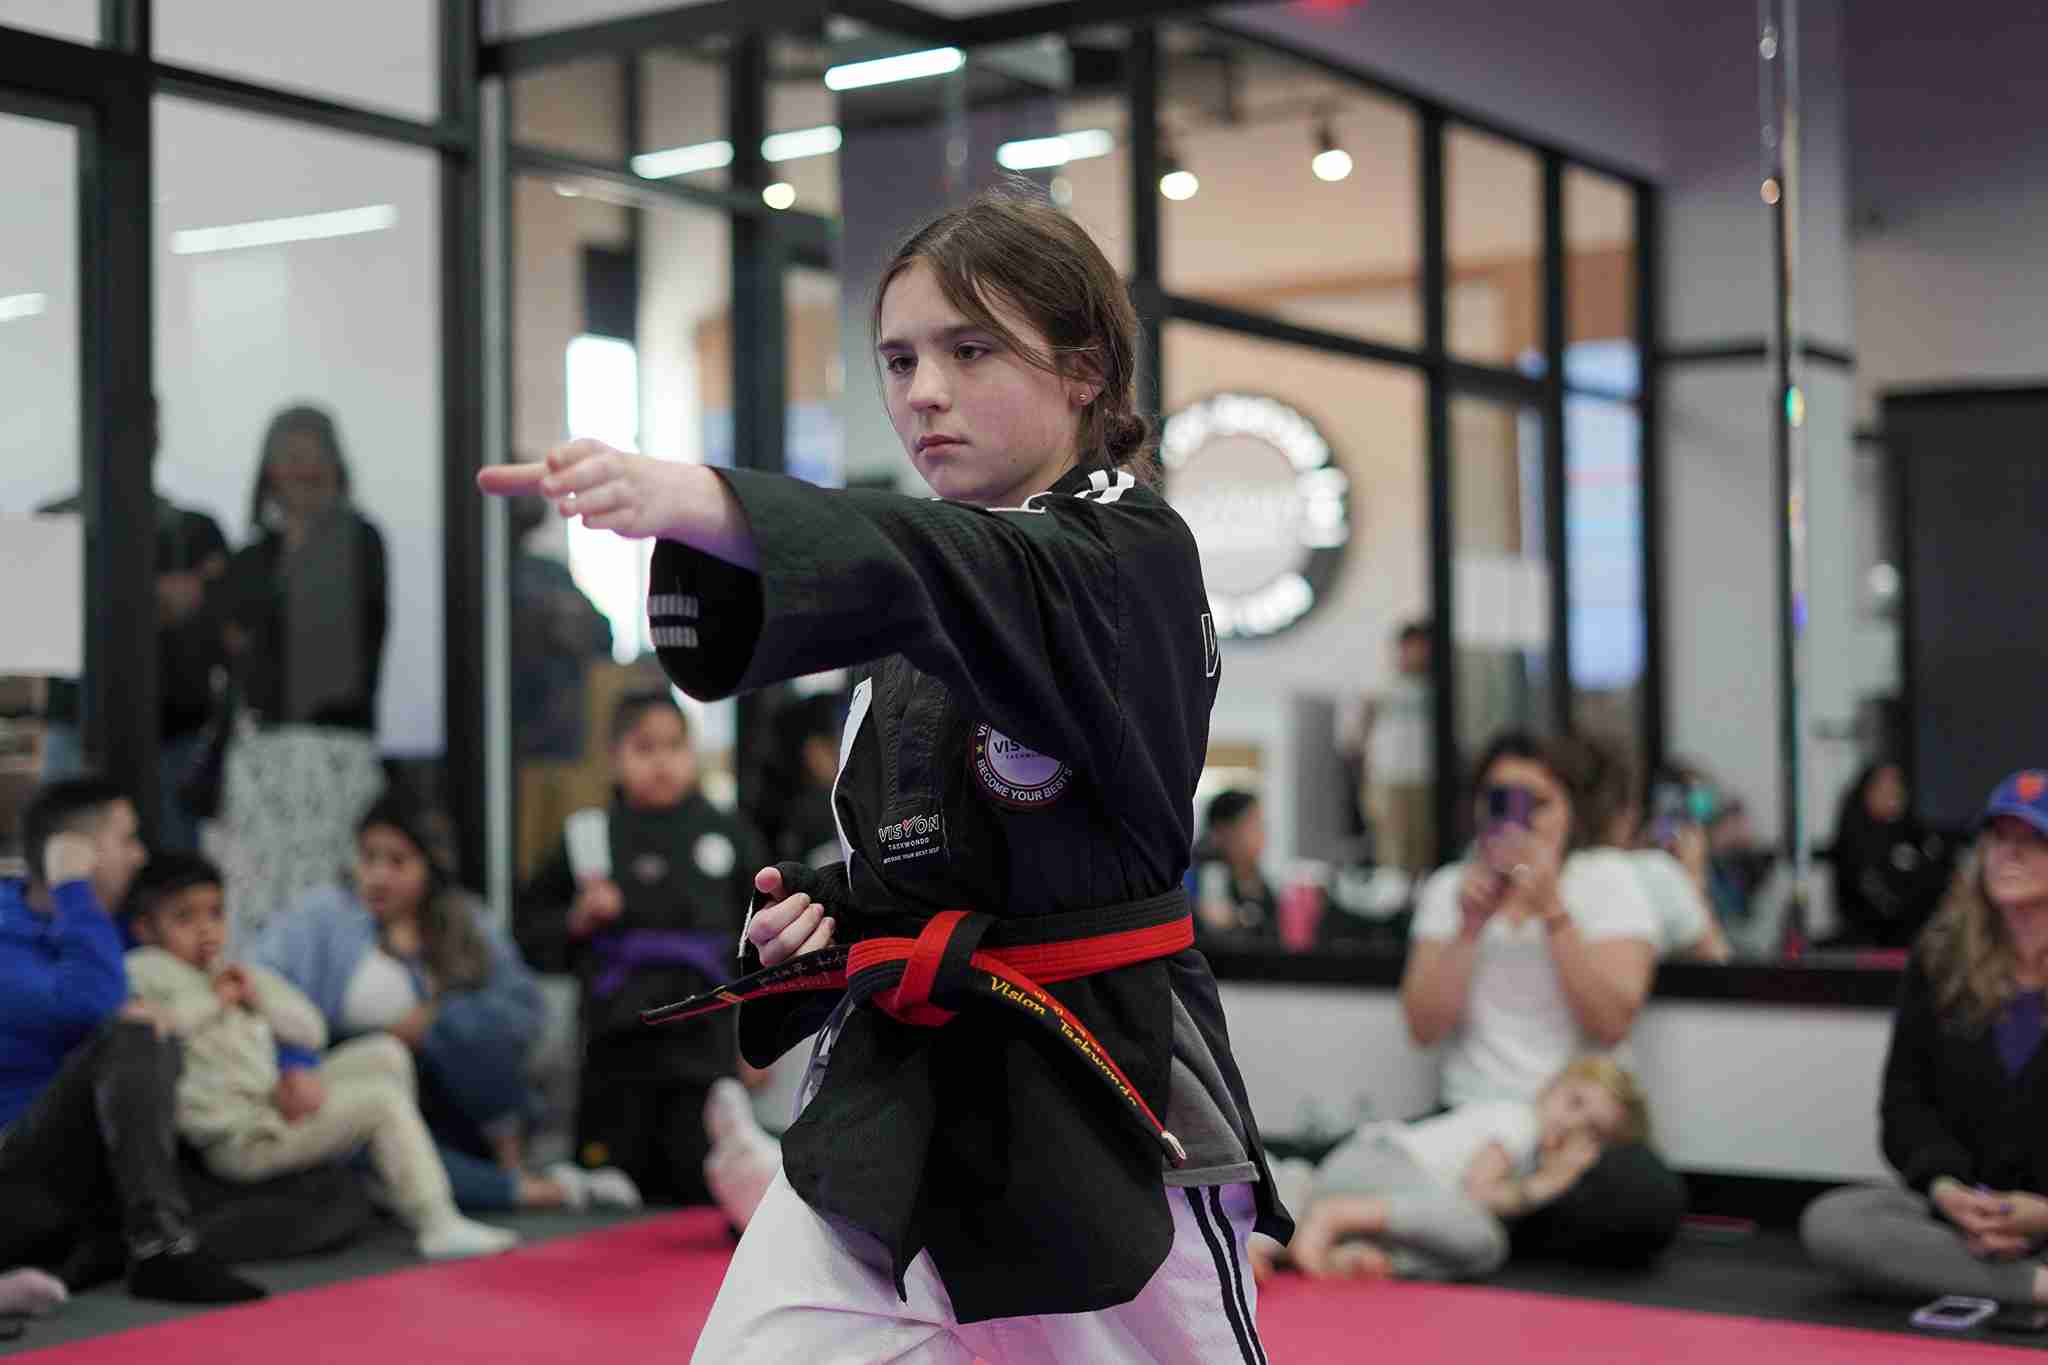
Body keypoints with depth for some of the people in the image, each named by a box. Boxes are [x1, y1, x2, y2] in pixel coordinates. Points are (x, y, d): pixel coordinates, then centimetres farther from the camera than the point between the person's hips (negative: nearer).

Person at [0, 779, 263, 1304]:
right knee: (134, 1039, -30)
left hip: (96, 1183, 6)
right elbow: (94, 1003, -28)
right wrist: (72, 886, -15)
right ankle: (162, 1247, -35)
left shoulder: (118, 933, 15)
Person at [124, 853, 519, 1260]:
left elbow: (311, 1030, 17)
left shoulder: (230, 974, 20)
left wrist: (257, 995, 0)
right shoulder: (149, 967, -5)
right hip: (240, 1139, -9)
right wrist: (216, 1000, -13)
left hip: (270, 1101, 9)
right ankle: (437, 1225, -13)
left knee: (386, 1053, 7)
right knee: (382, 1098, -14)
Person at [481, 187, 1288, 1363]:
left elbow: (948, 571, -33)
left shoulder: (1135, 560, -11)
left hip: (1095, 1091, -6)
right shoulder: (910, 617, 12)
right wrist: (830, 912, 1)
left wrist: (702, 506, -50)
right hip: (892, 1089, 6)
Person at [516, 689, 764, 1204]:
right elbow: (530, 931, 10)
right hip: (619, 1041, 1)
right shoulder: (594, 838, 3)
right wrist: (577, 922, -10)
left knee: (708, 1194, 0)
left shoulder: (728, 835, 3)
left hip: (702, 1040, 0)